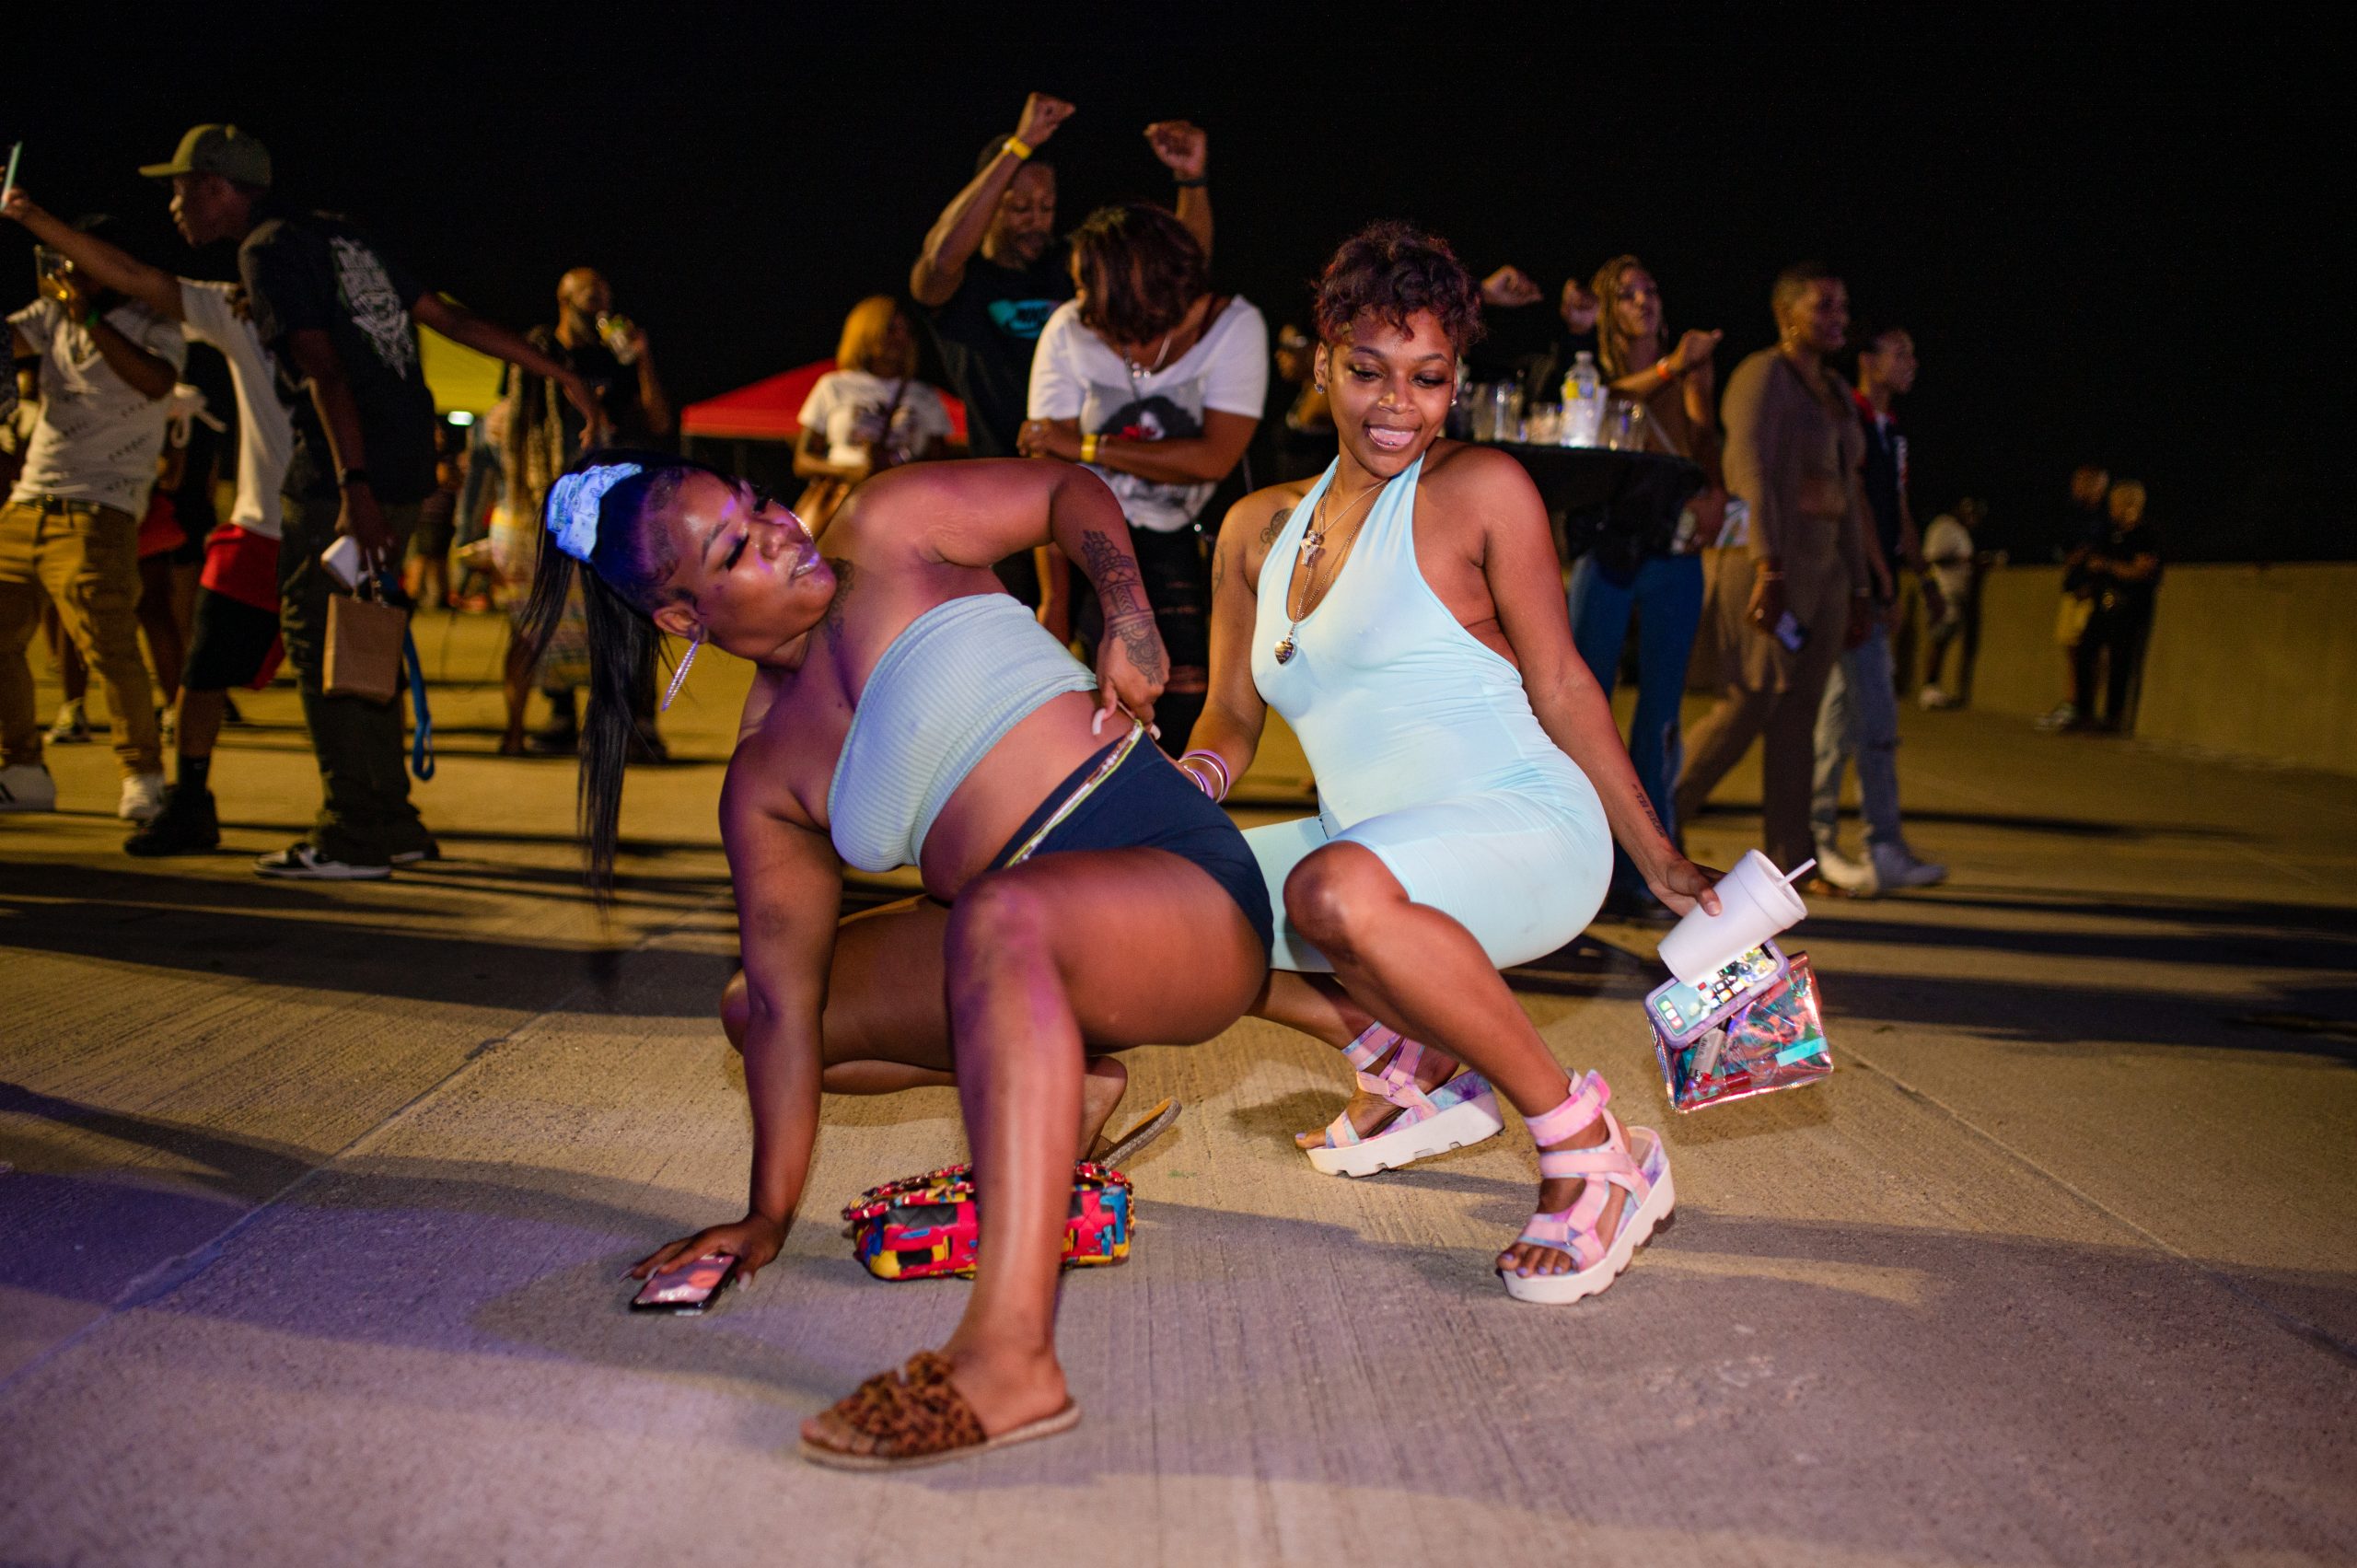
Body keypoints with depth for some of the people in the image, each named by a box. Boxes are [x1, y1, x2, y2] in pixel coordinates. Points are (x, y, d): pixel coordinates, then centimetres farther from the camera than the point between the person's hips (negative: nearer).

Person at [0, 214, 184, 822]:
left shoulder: (154, 324, 0)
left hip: (100, 512, -6)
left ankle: (144, 773, -1)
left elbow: (156, 382, -20)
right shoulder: (52, 313, 17)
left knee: (109, 646, -15)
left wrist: (89, 314, -21)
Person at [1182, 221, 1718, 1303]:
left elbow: (1559, 687, -3)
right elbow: (1231, 721, 15)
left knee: (1334, 888, -37)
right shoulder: (1261, 528, 11)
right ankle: (1414, 1073, 10)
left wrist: (1657, 862, -4)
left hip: (1528, 831, -7)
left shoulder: (1479, 490, -5)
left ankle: (1594, 1155, -20)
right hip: (1378, 848, 7)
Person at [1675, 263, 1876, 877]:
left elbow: (1848, 494, 21)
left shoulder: (1836, 392, 20)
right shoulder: (1762, 375, -5)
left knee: (1797, 717, 4)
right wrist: (1768, 570, -24)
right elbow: (1752, 475, -15)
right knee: (1749, 706, -11)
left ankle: (1790, 862, 6)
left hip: (1825, 569, 8)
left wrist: (1859, 586, 17)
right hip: (1771, 563, -7)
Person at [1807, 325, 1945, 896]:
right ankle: (1885, 849, -5)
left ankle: (1815, 842, 15)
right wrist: (1886, 582, -16)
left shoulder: (1892, 432, 20)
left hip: (1873, 591, 9)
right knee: (1877, 721, -9)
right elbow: (1853, 504, -15)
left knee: (1843, 715, 10)